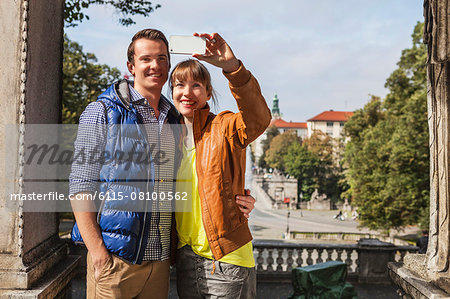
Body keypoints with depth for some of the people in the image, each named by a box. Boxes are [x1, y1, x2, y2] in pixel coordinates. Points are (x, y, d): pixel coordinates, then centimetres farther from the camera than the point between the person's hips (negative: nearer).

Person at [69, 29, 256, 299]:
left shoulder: (176, 121, 14)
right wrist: (97, 251, -15)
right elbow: (81, 185, -6)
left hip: (160, 259, 5)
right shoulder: (102, 112, -2)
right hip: (115, 258, -4)